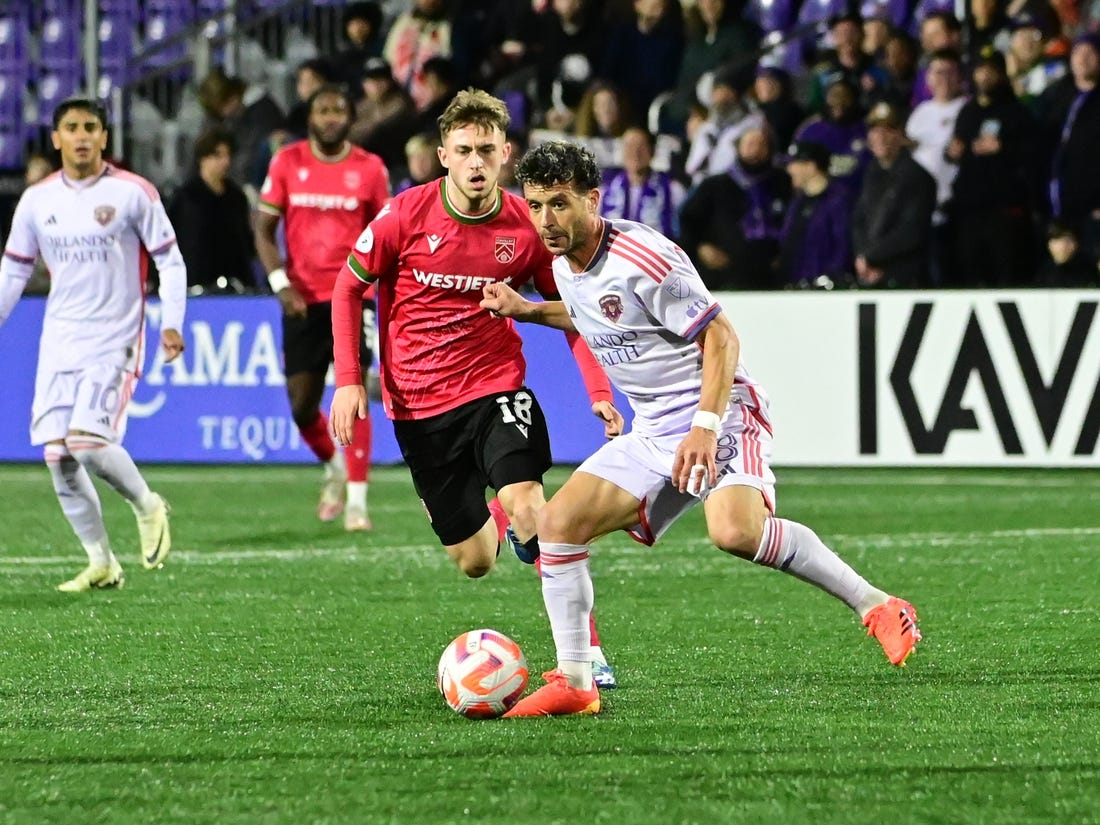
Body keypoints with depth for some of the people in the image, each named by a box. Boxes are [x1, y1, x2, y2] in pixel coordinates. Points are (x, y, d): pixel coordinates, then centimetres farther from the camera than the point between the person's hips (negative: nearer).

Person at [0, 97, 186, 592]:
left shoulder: (133, 193, -5)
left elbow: (169, 260, 0)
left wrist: (171, 323, -10)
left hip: (114, 341, -4)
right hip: (59, 341, 5)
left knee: (87, 440, -20)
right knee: (57, 454, -3)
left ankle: (146, 506, 9)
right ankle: (101, 563, 9)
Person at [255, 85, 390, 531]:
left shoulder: (370, 169, 0)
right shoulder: (287, 162, 2)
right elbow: (264, 227, 4)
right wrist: (280, 282, -8)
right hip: (301, 299, 2)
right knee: (302, 405, 4)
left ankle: (356, 500, -11)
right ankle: (334, 468, 34)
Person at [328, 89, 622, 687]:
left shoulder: (526, 227, -7)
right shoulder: (406, 216, -10)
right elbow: (348, 288, 4)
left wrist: (598, 391, -6)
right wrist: (348, 380, -3)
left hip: (495, 387, -1)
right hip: (418, 407, 1)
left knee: (527, 505, -28)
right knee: (473, 562, 4)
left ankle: (586, 650, -20)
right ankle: (498, 522, 43)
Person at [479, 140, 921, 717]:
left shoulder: (643, 258, -19)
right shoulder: (565, 267, 7)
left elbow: (720, 335, -17)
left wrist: (706, 426, -26)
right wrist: (527, 311, 20)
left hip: (719, 416, -9)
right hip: (652, 432, 9)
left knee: (735, 532, -34)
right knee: (558, 523, -4)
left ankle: (875, 607, -19)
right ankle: (573, 683, 2)